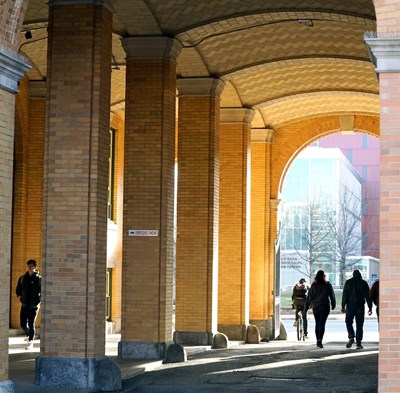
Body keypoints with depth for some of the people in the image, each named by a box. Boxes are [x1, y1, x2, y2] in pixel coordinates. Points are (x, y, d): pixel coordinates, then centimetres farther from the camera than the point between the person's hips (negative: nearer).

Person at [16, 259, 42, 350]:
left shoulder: (39, 279, -3)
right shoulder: (22, 278, 7)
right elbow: (18, 289, 19)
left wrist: (40, 300, -6)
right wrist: (19, 296, 4)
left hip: (34, 306, -3)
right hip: (24, 305, 3)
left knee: (31, 324, -6)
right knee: (23, 324, 3)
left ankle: (30, 342, 1)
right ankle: (28, 335, 32)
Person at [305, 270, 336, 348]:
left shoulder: (313, 285, 0)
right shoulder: (328, 285, -2)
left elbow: (309, 297, -1)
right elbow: (332, 296, 4)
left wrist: (306, 308, 2)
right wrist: (333, 305, 18)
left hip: (315, 307, 2)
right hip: (325, 307, -2)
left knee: (317, 324, 14)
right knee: (322, 323, -6)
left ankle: (318, 341, 19)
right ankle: (320, 340, -22)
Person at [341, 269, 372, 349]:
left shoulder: (348, 282, 3)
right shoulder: (364, 283, 4)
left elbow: (344, 295, -3)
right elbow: (367, 296, 1)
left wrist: (343, 306, -3)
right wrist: (370, 307, 3)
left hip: (350, 306, 0)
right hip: (360, 306, 0)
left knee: (348, 322, 14)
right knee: (359, 325, 4)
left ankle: (351, 337, -9)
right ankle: (358, 343, -1)